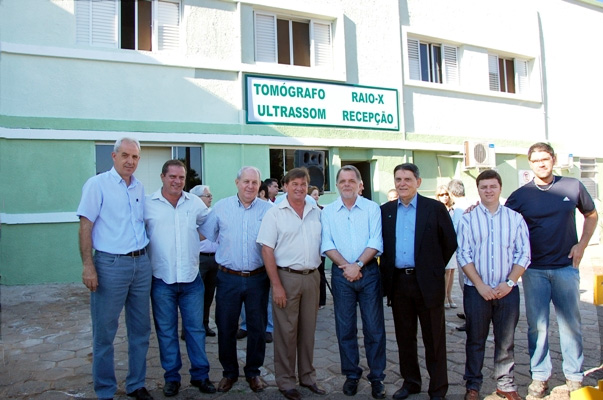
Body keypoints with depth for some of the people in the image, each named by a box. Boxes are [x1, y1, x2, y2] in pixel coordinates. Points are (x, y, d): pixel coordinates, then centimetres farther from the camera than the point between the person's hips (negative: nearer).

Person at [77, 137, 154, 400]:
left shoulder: (139, 188, 11)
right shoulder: (97, 184, -5)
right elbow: (85, 226, -9)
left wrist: (145, 257, 10)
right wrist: (88, 266, -15)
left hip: (141, 263, 5)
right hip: (110, 265, -5)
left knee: (140, 329, 12)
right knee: (104, 332, 5)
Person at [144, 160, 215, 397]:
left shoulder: (195, 203, 3)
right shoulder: (148, 204, -3)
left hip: (191, 279, 1)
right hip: (162, 280, -1)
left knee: (195, 328, 10)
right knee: (166, 331, 12)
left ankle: (200, 375, 25)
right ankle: (171, 377, 27)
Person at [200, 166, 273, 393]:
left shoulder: (268, 210, -1)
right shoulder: (221, 207, 1)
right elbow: (206, 235, 8)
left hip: (258, 278, 0)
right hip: (228, 278, 0)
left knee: (257, 328, 11)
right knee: (225, 327, 10)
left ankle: (253, 372, 31)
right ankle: (229, 372, 30)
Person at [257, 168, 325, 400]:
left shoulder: (317, 213, 6)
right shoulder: (275, 214, -5)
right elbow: (267, 250, -9)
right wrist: (276, 285, -13)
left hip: (312, 277, 4)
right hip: (286, 277, -4)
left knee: (308, 329, 14)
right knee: (286, 331, 5)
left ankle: (307, 376, 30)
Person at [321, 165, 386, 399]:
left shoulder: (372, 208, 1)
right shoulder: (327, 212, 5)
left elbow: (375, 242, -7)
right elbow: (327, 244, -2)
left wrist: (357, 265, -17)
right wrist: (346, 266, -14)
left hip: (368, 272, -1)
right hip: (341, 274, 1)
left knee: (374, 327, 4)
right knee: (345, 328, 9)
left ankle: (377, 377, 19)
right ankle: (351, 374, 24)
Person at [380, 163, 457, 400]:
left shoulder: (435, 208, -3)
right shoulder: (385, 211, 7)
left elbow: (450, 242, 1)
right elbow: (382, 245, 13)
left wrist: (434, 267, 4)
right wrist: (387, 272, 6)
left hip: (427, 282, -3)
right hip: (398, 282, 3)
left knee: (434, 338, 7)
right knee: (404, 337, 14)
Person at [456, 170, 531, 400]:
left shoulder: (515, 218, 4)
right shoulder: (467, 220, 1)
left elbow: (523, 254, 1)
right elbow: (463, 255, -4)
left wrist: (509, 283, -9)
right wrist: (480, 285, -11)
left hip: (507, 290, 1)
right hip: (476, 290, -1)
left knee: (506, 340, 10)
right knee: (475, 340, 9)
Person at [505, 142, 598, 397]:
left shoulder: (573, 187, 3)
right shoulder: (520, 196, -1)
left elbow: (591, 215, 16)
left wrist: (581, 244, 4)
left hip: (566, 267, 1)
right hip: (534, 271, -1)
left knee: (570, 323, 9)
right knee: (537, 325, 4)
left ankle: (574, 375, 25)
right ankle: (539, 376, 18)